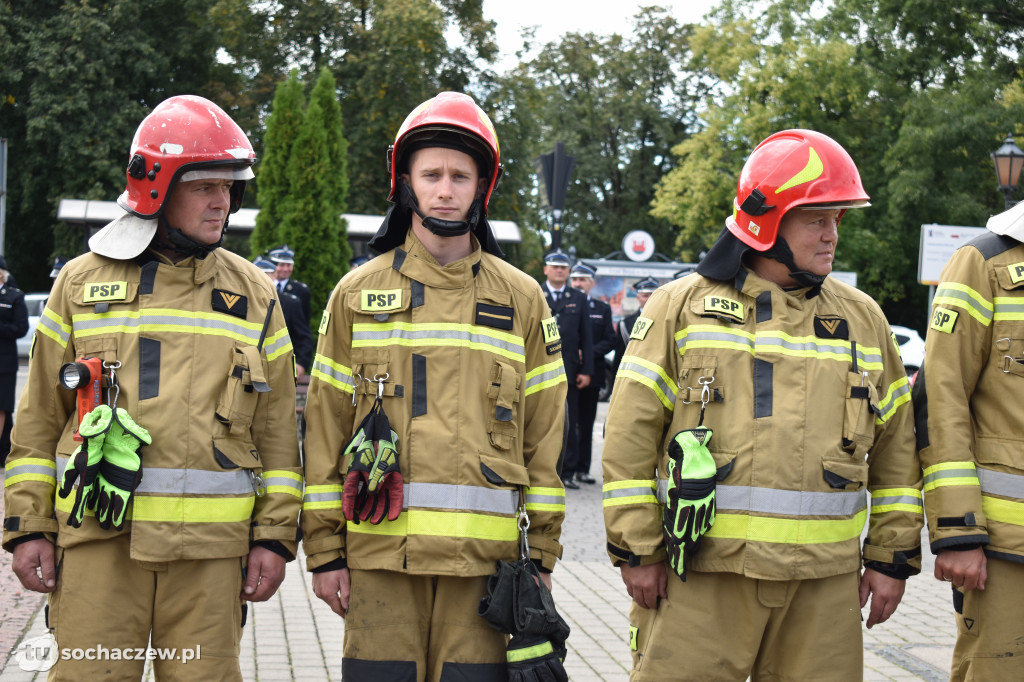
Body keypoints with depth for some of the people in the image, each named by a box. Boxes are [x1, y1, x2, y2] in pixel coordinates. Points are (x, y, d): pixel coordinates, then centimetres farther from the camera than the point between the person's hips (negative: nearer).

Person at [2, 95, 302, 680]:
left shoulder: (253, 293, 9)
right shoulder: (83, 281, 7)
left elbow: (277, 427, 9)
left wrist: (274, 535, 3)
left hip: (210, 542, 1)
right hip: (99, 531, -1)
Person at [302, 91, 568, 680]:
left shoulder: (521, 298, 9)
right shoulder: (359, 293, 8)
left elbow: (544, 434, 9)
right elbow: (326, 427, 7)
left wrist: (543, 554, 6)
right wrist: (324, 549, 3)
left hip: (485, 552, 0)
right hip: (380, 546, 0)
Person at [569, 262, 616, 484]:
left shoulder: (602, 309, 11)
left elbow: (609, 341, 5)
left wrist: (588, 353, -10)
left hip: (591, 373, 2)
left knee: (586, 424, 6)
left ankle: (583, 469, 10)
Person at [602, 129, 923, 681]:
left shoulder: (863, 319, 13)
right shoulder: (682, 307, 2)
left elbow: (897, 448, 16)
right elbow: (630, 437, 0)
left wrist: (891, 558, 11)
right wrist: (638, 551, -4)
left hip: (825, 582, 3)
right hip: (701, 572, -3)